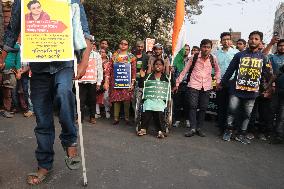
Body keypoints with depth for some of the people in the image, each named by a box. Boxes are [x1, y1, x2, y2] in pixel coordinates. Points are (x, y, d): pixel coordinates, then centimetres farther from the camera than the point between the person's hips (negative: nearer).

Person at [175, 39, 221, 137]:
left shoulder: (213, 58, 2)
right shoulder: (194, 57, -2)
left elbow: (217, 70, 19)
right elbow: (185, 70, 2)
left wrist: (218, 81, 10)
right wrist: (177, 83, 2)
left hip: (206, 86, 2)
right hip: (194, 85, -2)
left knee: (203, 107, 4)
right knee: (193, 106, -9)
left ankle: (199, 128, 16)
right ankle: (192, 128, -3)